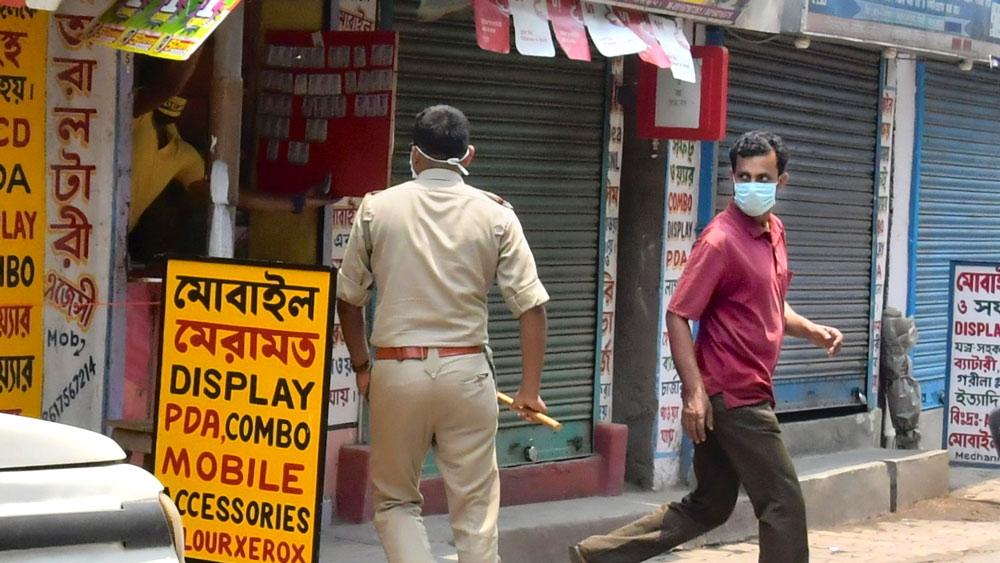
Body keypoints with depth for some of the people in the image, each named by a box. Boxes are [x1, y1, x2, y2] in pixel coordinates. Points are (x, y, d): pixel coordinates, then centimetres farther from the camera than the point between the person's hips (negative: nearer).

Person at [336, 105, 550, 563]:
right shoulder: (494, 214, 0)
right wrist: (530, 389, 3)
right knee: (475, 507, 7)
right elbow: (531, 305, -3)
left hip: (396, 370, 0)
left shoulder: (377, 208, 1)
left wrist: (361, 366, 21)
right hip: (465, 370, 0)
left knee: (395, 500, 14)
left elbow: (348, 297, 8)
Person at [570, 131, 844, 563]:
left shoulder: (774, 231, 12)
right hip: (734, 397, -9)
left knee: (708, 506, 15)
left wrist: (810, 330, 6)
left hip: (748, 393, 9)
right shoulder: (721, 240, -15)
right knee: (783, 502, -4)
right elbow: (677, 316, -17)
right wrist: (694, 391, -24)